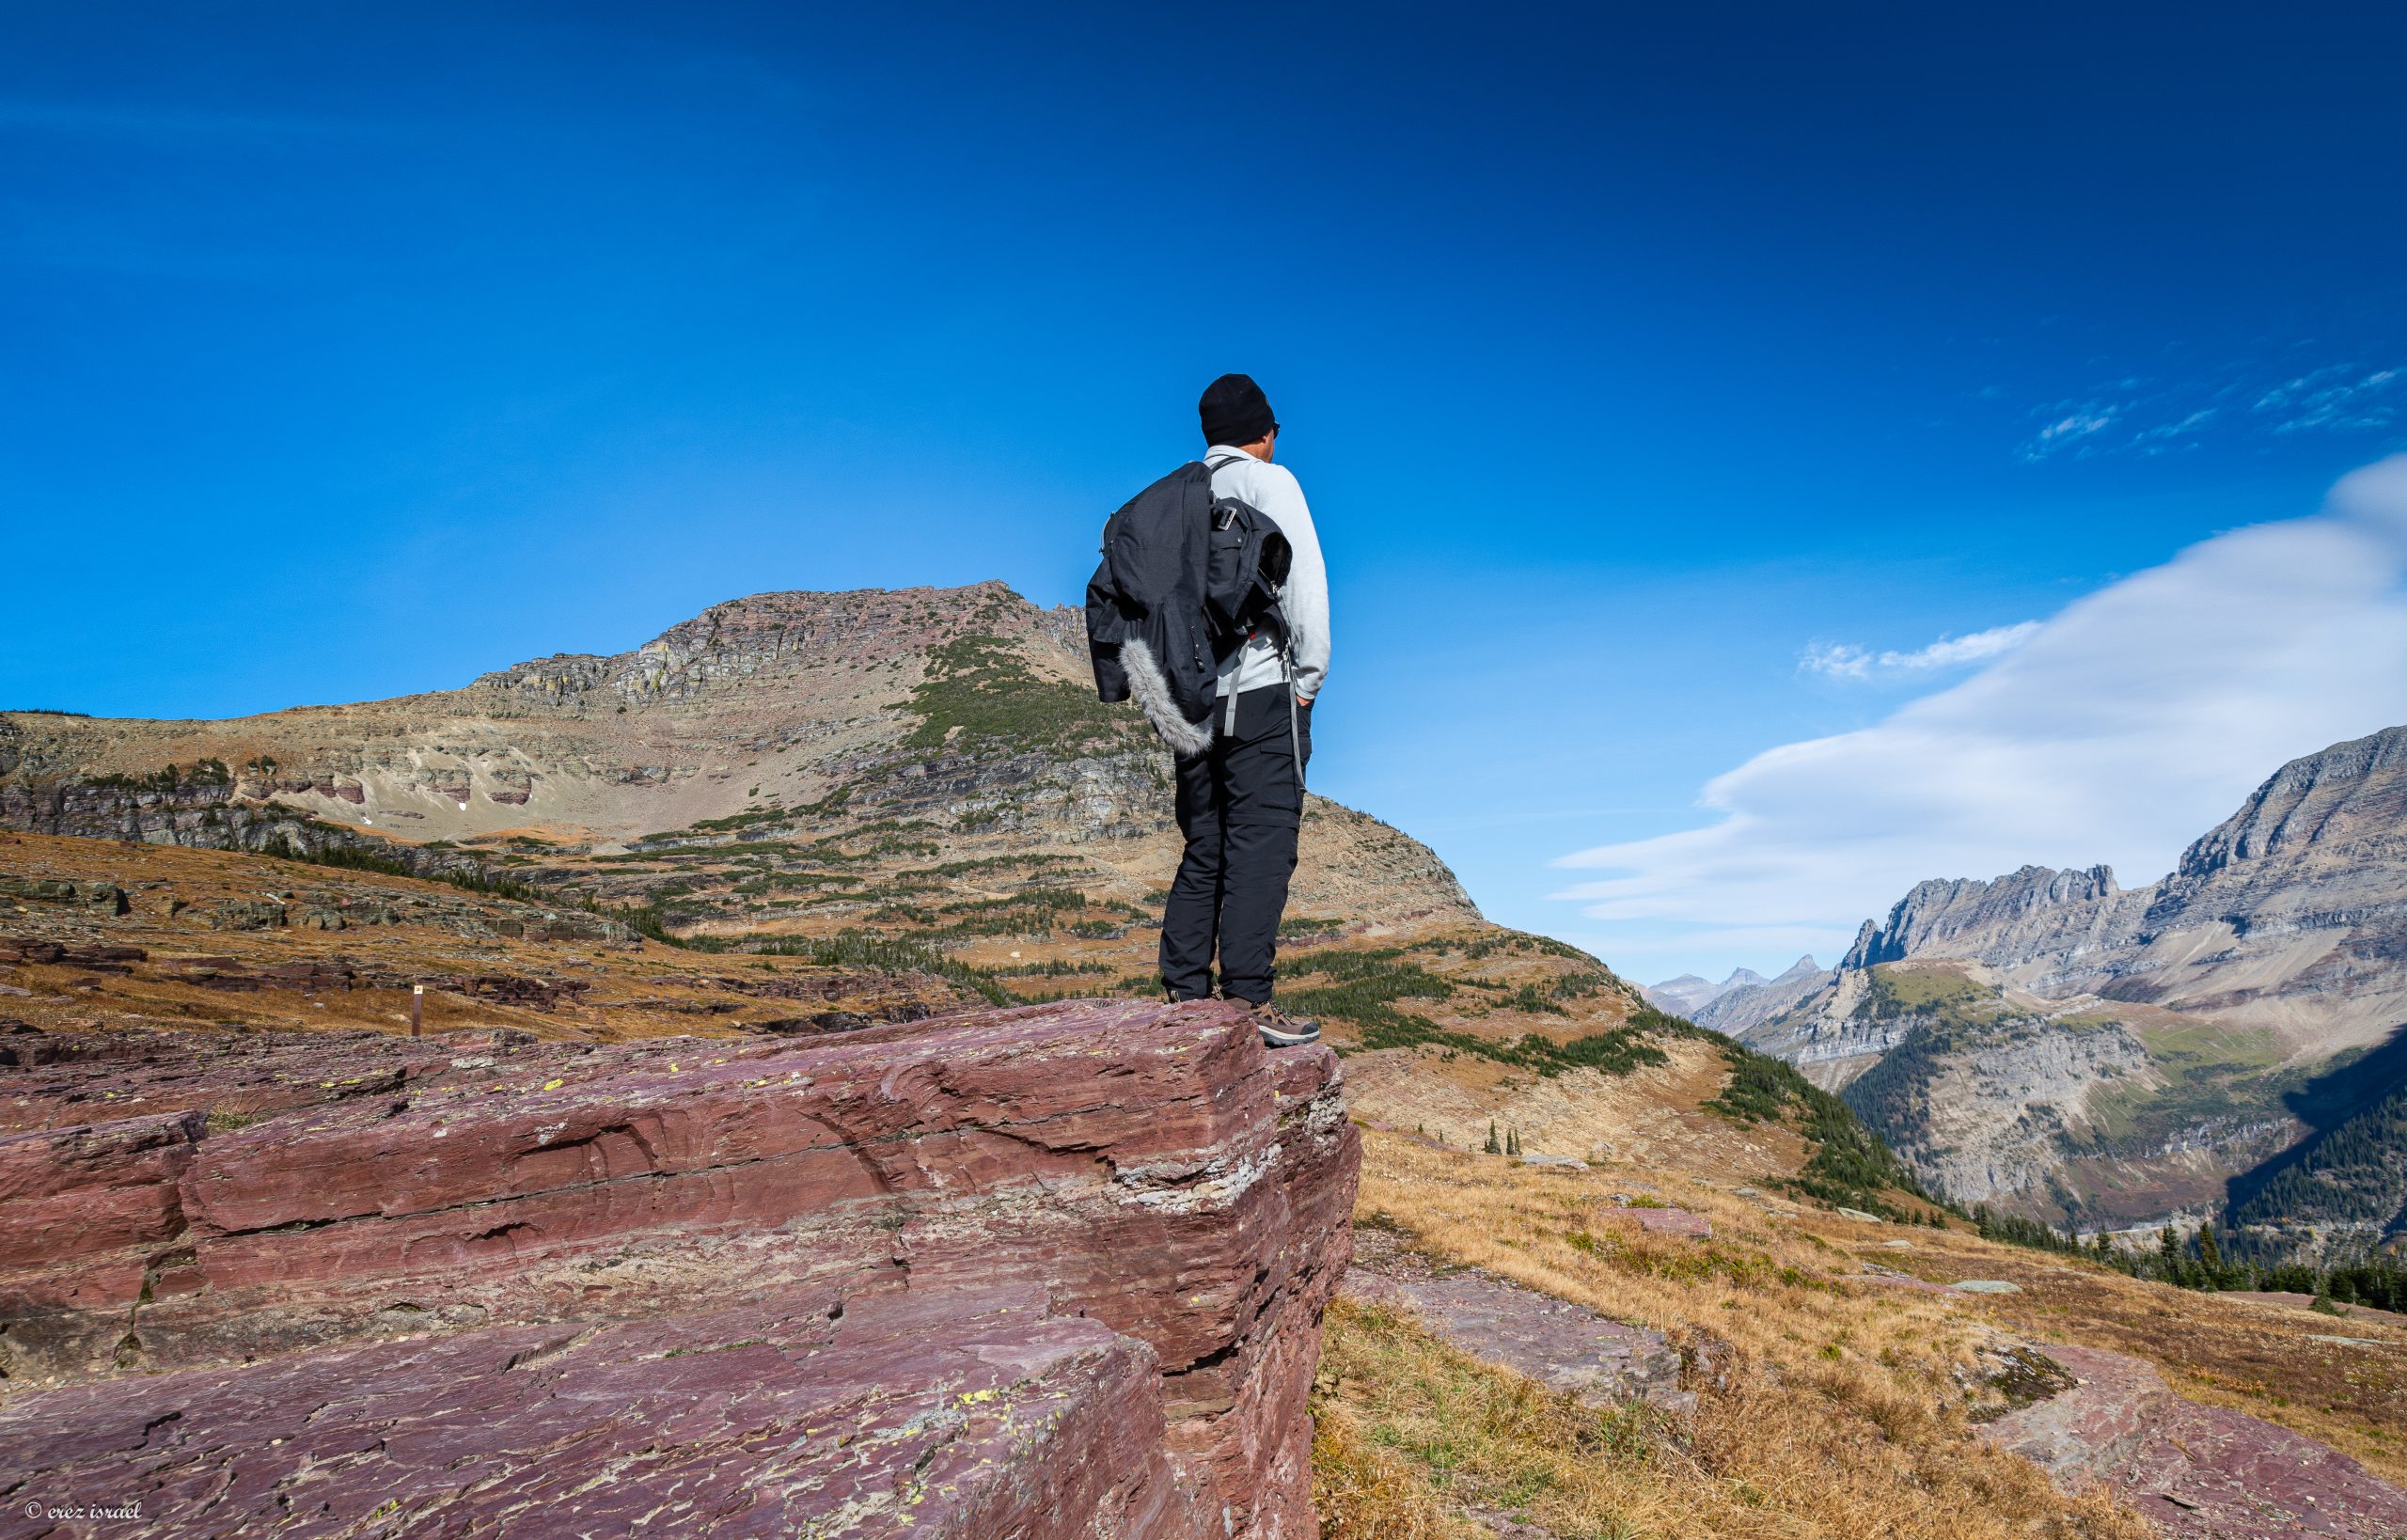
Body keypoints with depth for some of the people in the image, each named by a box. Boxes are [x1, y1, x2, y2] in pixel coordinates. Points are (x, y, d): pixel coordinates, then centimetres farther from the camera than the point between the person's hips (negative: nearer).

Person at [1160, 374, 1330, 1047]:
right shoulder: (1269, 481, 1)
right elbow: (1305, 579, -7)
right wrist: (1311, 676, -1)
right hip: (1263, 688, -6)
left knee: (1204, 848, 10)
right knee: (1262, 843, -5)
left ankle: (1184, 994, 11)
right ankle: (1247, 998, -7)